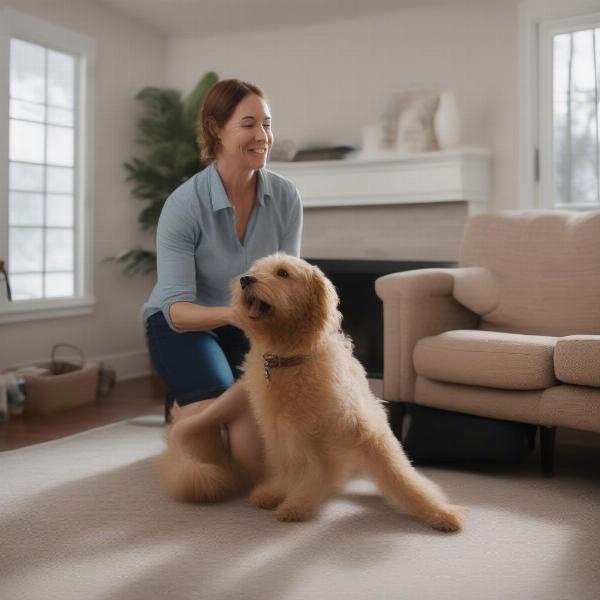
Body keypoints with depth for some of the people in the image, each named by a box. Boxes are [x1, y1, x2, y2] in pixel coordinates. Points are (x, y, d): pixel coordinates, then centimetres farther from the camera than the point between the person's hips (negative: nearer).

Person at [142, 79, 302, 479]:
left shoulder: (285, 197, -14)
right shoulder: (183, 205, -25)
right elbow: (176, 308, -29)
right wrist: (228, 313, -48)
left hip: (249, 327, 4)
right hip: (184, 325, -4)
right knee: (251, 453, -19)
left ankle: (198, 408, 18)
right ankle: (180, 411, 14)